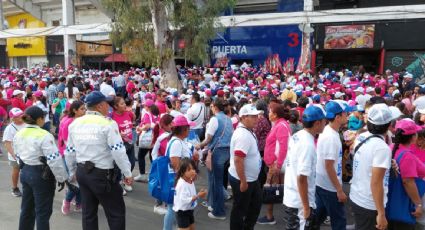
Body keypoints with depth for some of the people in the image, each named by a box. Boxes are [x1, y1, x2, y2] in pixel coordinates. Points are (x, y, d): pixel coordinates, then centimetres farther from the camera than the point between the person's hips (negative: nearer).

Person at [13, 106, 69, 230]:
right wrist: (62, 178, -13)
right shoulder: (44, 135, -21)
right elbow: (54, 159, -22)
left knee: (27, 208, 21)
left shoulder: (18, 134, 5)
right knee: (43, 211, 4)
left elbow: (18, 156, 14)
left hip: (25, 173, 8)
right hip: (42, 175, -8)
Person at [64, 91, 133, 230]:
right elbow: (118, 151, -19)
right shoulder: (107, 124, -15)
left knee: (88, 212, 19)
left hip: (82, 172, 7)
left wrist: (73, 172, 25)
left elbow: (69, 152, 12)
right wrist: (127, 173, -9)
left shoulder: (75, 123, 6)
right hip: (102, 174, -7)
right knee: (116, 212, 6)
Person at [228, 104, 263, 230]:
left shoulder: (248, 131, 5)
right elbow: (238, 160, -31)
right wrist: (243, 182, -26)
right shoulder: (243, 135, -27)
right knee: (240, 209, 8)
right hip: (242, 180, -10)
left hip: (251, 178, 10)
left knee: (256, 204, 24)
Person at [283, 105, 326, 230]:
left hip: (290, 198, 9)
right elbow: (301, 178, -26)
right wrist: (306, 207, -18)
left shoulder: (296, 136, 3)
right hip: (300, 203, -8)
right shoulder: (308, 144, -23)